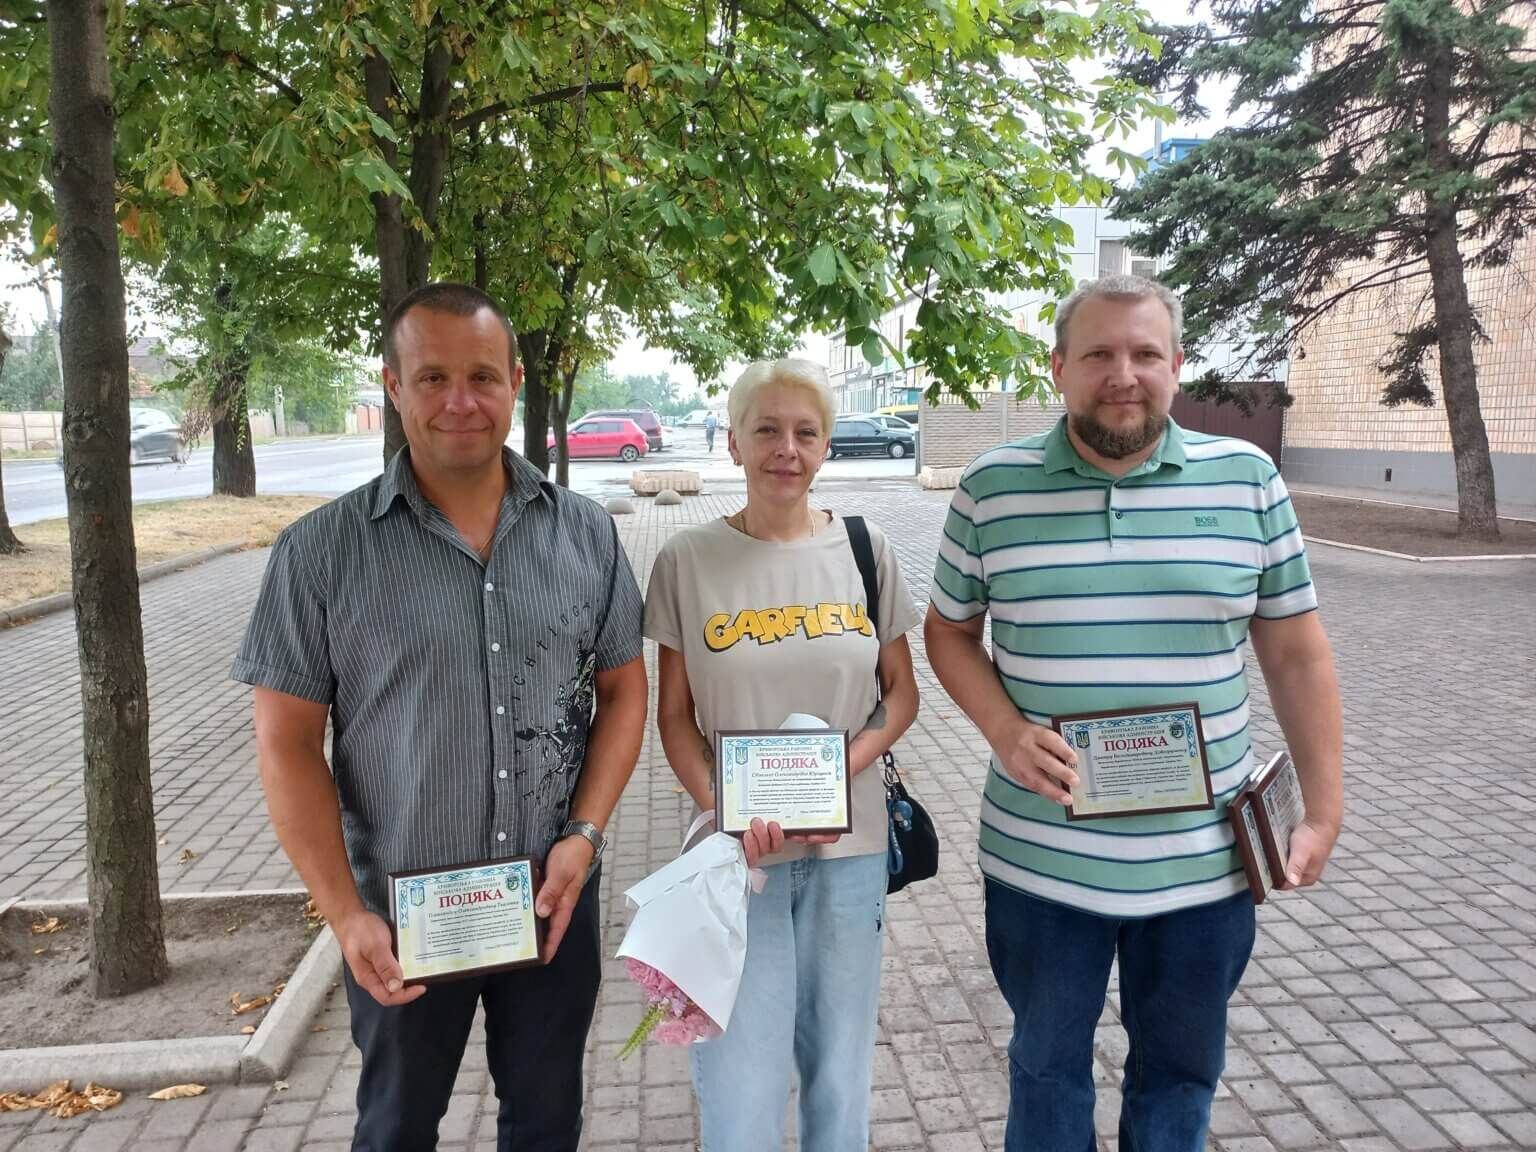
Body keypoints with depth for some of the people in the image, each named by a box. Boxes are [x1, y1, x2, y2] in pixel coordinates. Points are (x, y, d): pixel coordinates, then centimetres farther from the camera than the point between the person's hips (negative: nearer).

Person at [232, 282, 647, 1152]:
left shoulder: (586, 534, -3)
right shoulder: (322, 551, -11)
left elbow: (623, 689, 2)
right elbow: (289, 742, -8)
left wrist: (584, 836, -10)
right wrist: (345, 914, -13)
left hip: (556, 897, 2)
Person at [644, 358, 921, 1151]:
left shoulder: (864, 550, 0)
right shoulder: (687, 560, -4)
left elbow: (901, 694, 6)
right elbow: (674, 715, 0)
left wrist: (843, 770, -12)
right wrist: (721, 810, -16)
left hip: (849, 847, 2)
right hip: (739, 849, -1)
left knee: (839, 1077, 17)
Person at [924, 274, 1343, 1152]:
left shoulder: (1248, 479, -2)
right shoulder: (992, 487, -5)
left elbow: (1297, 653, 3)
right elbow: (950, 632, 5)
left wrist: (1324, 809, 2)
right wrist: (1003, 729, -13)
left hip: (1205, 861, 1)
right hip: (1040, 860, 0)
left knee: (1182, 1075, 20)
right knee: (1048, 1068, 19)